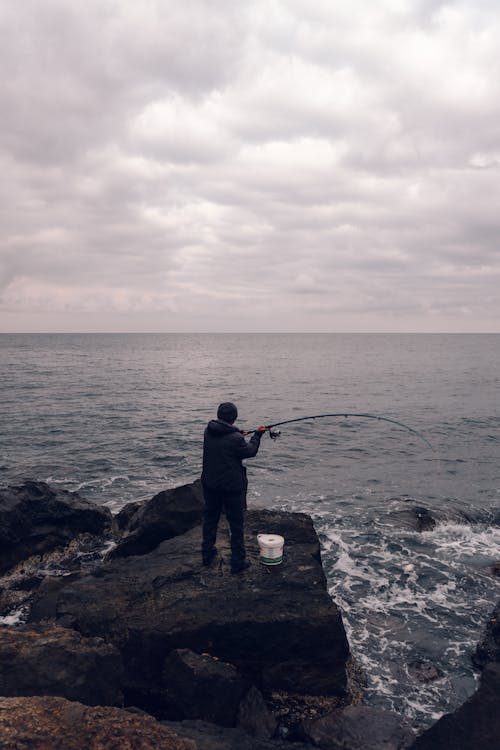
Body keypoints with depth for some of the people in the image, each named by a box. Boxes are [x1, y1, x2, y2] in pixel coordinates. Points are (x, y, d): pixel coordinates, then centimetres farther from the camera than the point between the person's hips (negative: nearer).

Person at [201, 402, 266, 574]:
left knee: (210, 518, 21)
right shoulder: (235, 438, -24)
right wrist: (258, 434, 8)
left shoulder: (208, 432, -5)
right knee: (236, 524, 7)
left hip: (210, 484, 6)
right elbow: (250, 451, -7)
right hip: (231, 487, -6)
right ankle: (238, 561, 15)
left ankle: (207, 553, 33)